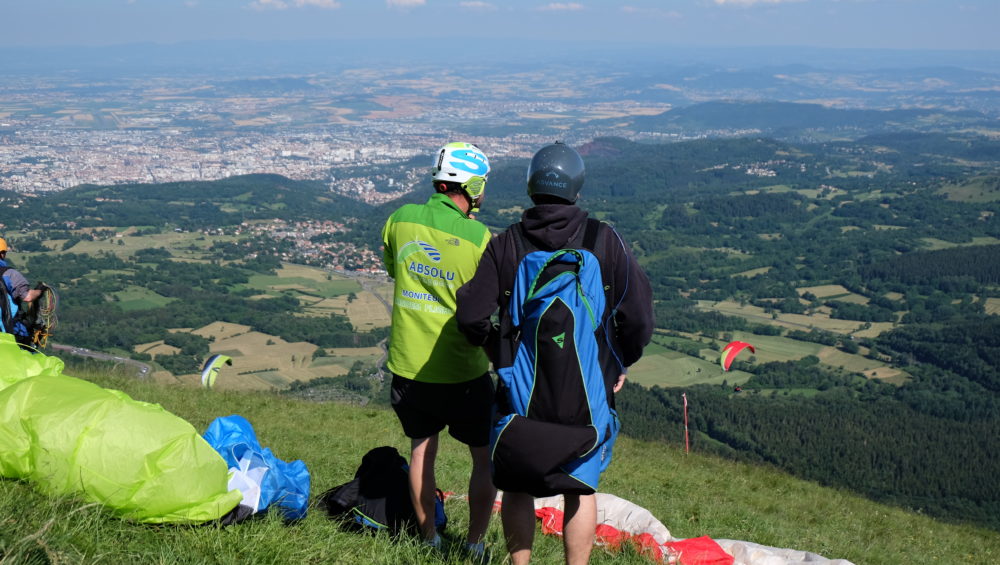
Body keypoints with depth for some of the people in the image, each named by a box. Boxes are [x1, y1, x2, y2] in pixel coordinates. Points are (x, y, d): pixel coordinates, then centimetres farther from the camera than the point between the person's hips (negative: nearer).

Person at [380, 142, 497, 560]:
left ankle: (428, 540, 31)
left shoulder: (400, 220, -4)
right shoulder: (479, 238, -17)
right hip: (463, 371, -4)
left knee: (422, 447, 22)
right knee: (485, 457, 14)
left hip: (408, 365, 4)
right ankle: (474, 547, 17)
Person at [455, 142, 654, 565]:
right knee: (580, 489, 16)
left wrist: (497, 351, 12)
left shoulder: (505, 245, -6)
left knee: (517, 486, 17)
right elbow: (639, 313, -7)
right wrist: (620, 364, 9)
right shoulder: (604, 241, -6)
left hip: (521, 387, 0)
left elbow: (471, 316, -7)